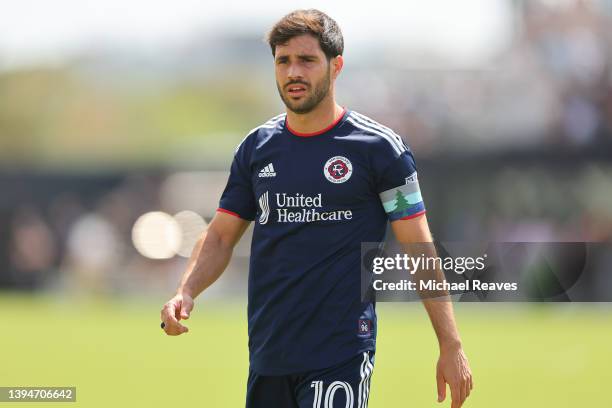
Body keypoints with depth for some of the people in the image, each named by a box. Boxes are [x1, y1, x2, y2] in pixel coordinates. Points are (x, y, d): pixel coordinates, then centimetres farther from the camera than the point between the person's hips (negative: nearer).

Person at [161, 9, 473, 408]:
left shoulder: (378, 147, -3)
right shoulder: (257, 147, 10)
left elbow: (420, 251, -2)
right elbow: (220, 236, 15)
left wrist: (451, 347, -6)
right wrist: (186, 293, -4)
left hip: (341, 356, -5)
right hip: (267, 356, 5)